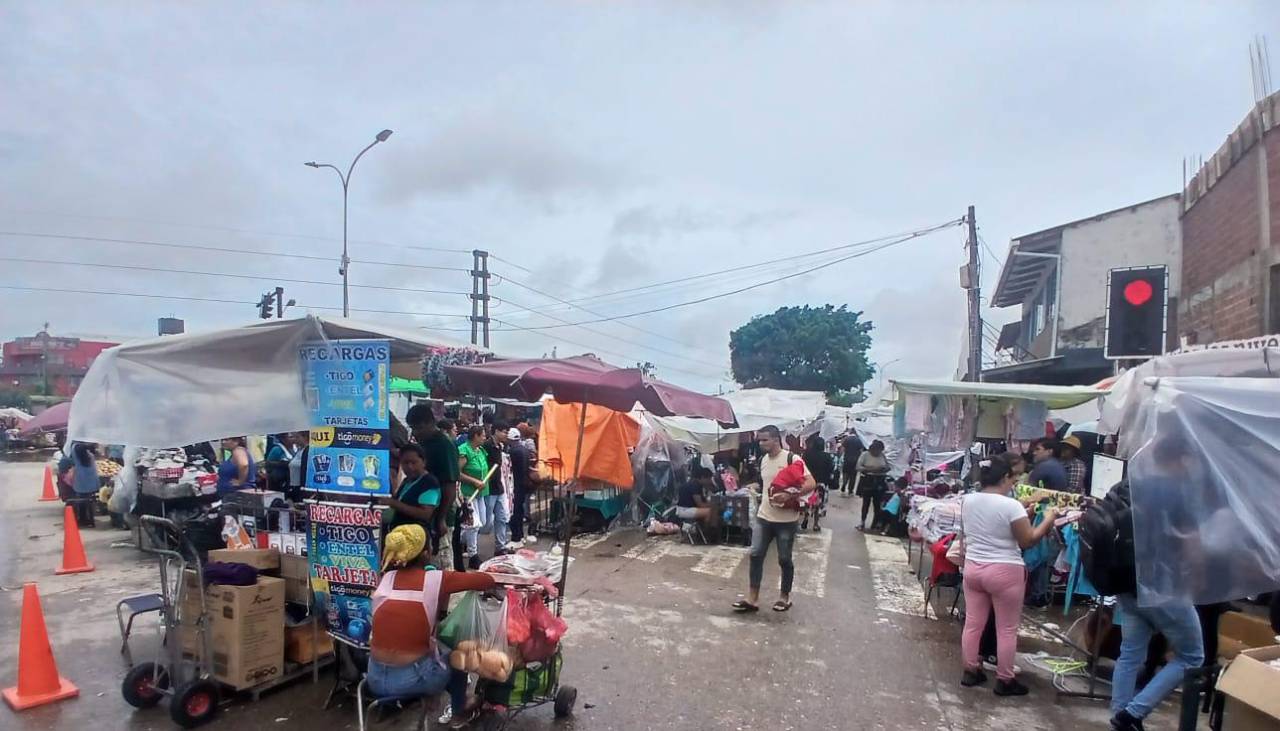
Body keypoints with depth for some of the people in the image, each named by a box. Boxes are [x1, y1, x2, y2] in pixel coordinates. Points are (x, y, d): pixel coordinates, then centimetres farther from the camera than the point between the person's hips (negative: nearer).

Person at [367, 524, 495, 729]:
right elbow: (488, 580, -4)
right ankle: (459, 714, 42)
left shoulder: (386, 578, 1)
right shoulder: (436, 579, -12)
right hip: (413, 679, -4)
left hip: (376, 678, 4)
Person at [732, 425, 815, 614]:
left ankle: (785, 597, 27)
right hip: (763, 517, 6)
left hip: (786, 520, -6)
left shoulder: (791, 459, -14)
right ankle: (752, 599, 10)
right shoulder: (763, 460, 7)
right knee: (756, 555, 2)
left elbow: (811, 484, -19)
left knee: (784, 559, 7)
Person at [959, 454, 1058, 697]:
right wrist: (1048, 520, 2)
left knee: (973, 624, 13)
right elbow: (1027, 541, -12)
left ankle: (970, 671, 24)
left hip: (972, 568, 6)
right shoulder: (1011, 505, -18)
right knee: (1007, 629, 9)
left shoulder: (967, 501, 0)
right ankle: (1004, 680, 18)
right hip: (1004, 572, -5)